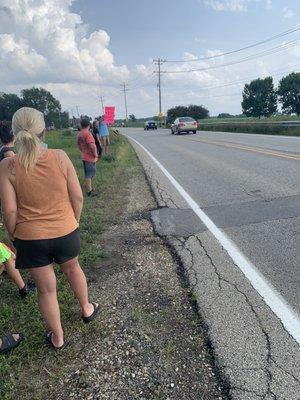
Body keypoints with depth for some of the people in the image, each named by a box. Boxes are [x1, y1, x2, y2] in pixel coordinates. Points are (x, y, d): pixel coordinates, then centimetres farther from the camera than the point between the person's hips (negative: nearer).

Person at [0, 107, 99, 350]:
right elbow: (78, 197, -9)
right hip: (66, 232, 1)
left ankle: (58, 338, 40)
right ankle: (87, 309, 53)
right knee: (72, 269, 30)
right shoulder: (60, 157, -13)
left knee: (46, 288, 18)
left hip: (30, 239, -1)